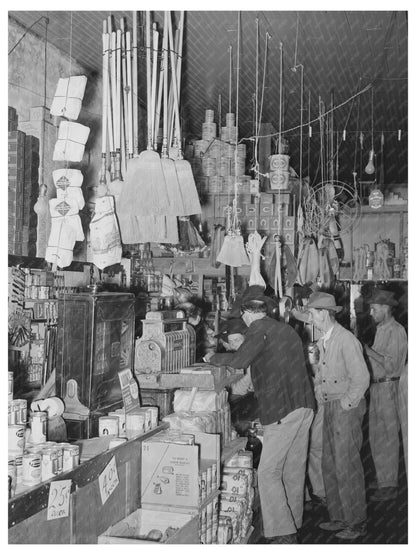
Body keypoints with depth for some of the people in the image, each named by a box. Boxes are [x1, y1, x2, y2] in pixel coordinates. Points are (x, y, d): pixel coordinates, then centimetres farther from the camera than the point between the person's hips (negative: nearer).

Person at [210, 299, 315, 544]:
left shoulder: (260, 329, -7)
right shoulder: (287, 329, 18)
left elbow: (239, 361, -18)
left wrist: (213, 358, -1)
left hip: (282, 410, -9)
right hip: (305, 405, 9)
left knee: (269, 473, -4)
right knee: (294, 470, 17)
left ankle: (283, 535, -5)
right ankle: (293, 524, 27)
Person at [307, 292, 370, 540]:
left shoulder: (347, 340, -18)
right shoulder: (323, 340, 8)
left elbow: (361, 378, -20)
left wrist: (346, 404, -15)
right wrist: (318, 388, 7)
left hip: (347, 408, -8)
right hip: (330, 408, 9)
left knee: (348, 467, -2)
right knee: (330, 466, 13)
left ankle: (357, 523, 11)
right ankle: (339, 517, 25)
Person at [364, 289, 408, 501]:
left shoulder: (395, 331, -13)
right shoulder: (381, 329, 15)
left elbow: (391, 365, -20)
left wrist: (368, 350, -17)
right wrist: (367, 351, 4)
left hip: (388, 387, -9)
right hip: (376, 387, 9)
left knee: (388, 440, -2)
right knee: (376, 438, 13)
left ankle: (390, 486, 8)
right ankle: (382, 482, 23)